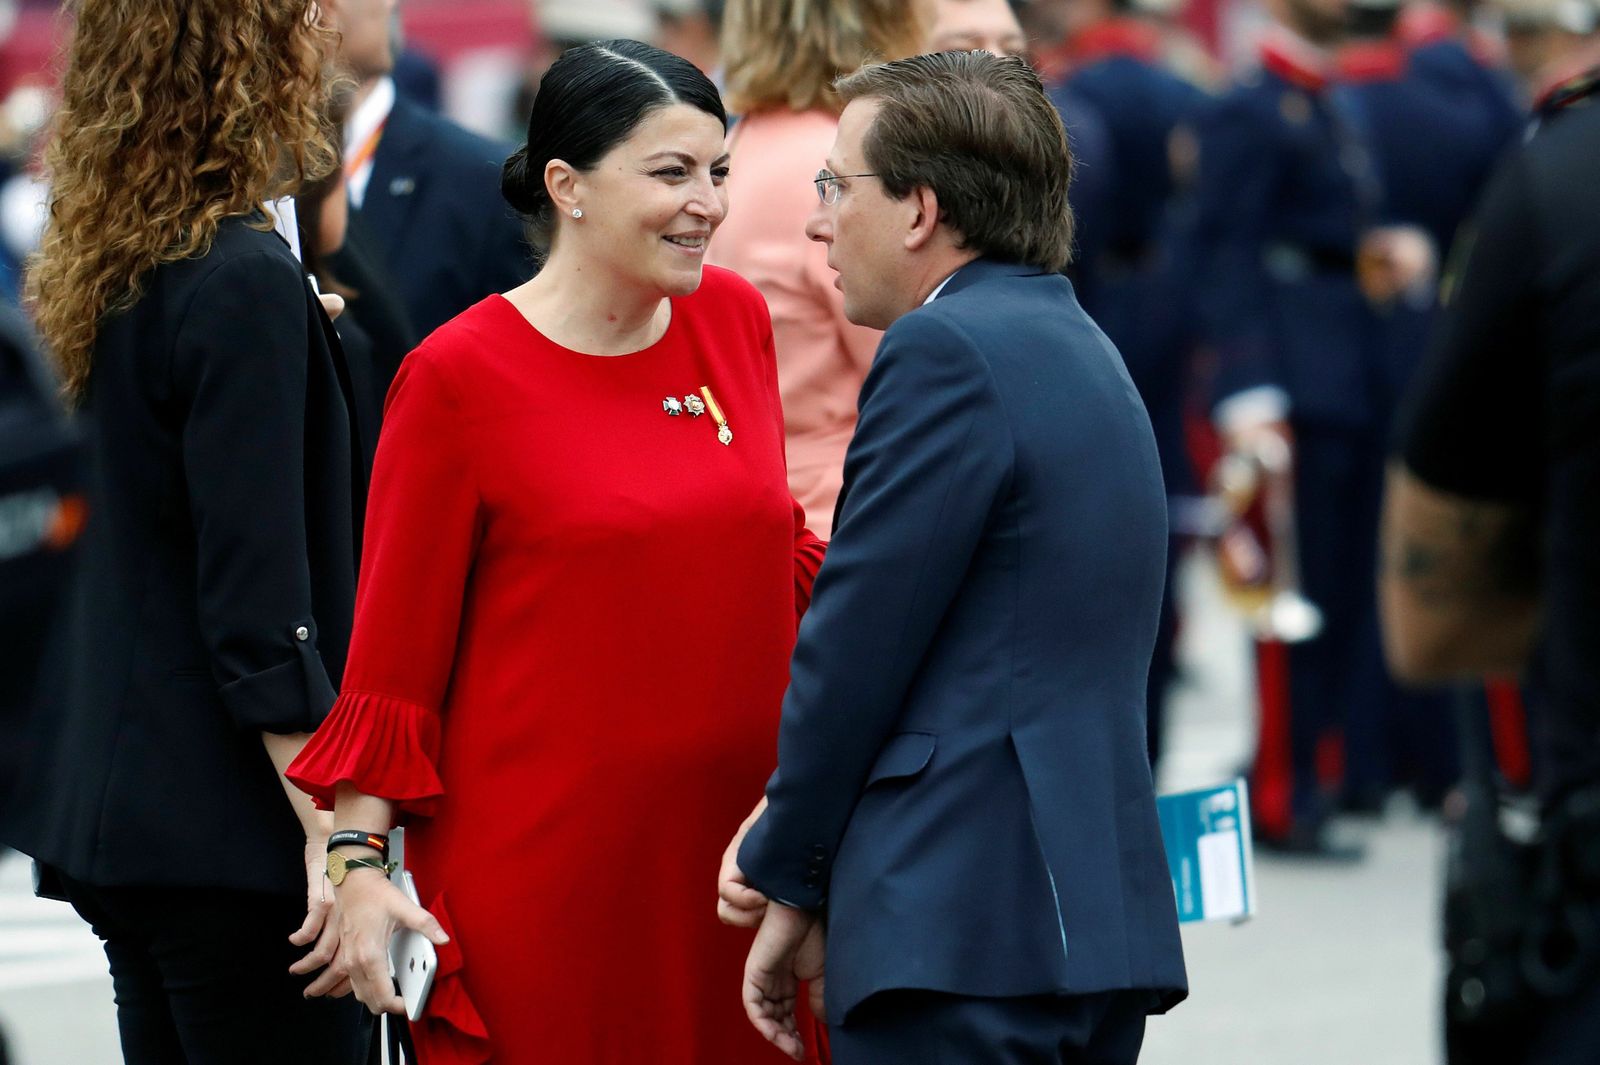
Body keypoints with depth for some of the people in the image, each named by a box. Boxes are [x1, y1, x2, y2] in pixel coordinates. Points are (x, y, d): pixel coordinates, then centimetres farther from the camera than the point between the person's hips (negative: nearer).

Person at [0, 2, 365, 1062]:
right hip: (228, 833, -9)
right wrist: (337, 834, -19)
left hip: (116, 810, 9)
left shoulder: (104, 275, 10)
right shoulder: (245, 284, -16)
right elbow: (258, 606, -20)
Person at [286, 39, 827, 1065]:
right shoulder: (459, 375, -7)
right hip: (538, 870, -4)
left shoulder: (735, 318, 8)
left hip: (733, 836, 5)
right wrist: (362, 868, -9)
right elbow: (395, 646, -4)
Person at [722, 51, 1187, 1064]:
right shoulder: (1081, 348, 20)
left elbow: (858, 644, -10)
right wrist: (797, 853, 12)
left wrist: (791, 883, 2)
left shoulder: (947, 351, -10)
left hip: (961, 936, -10)